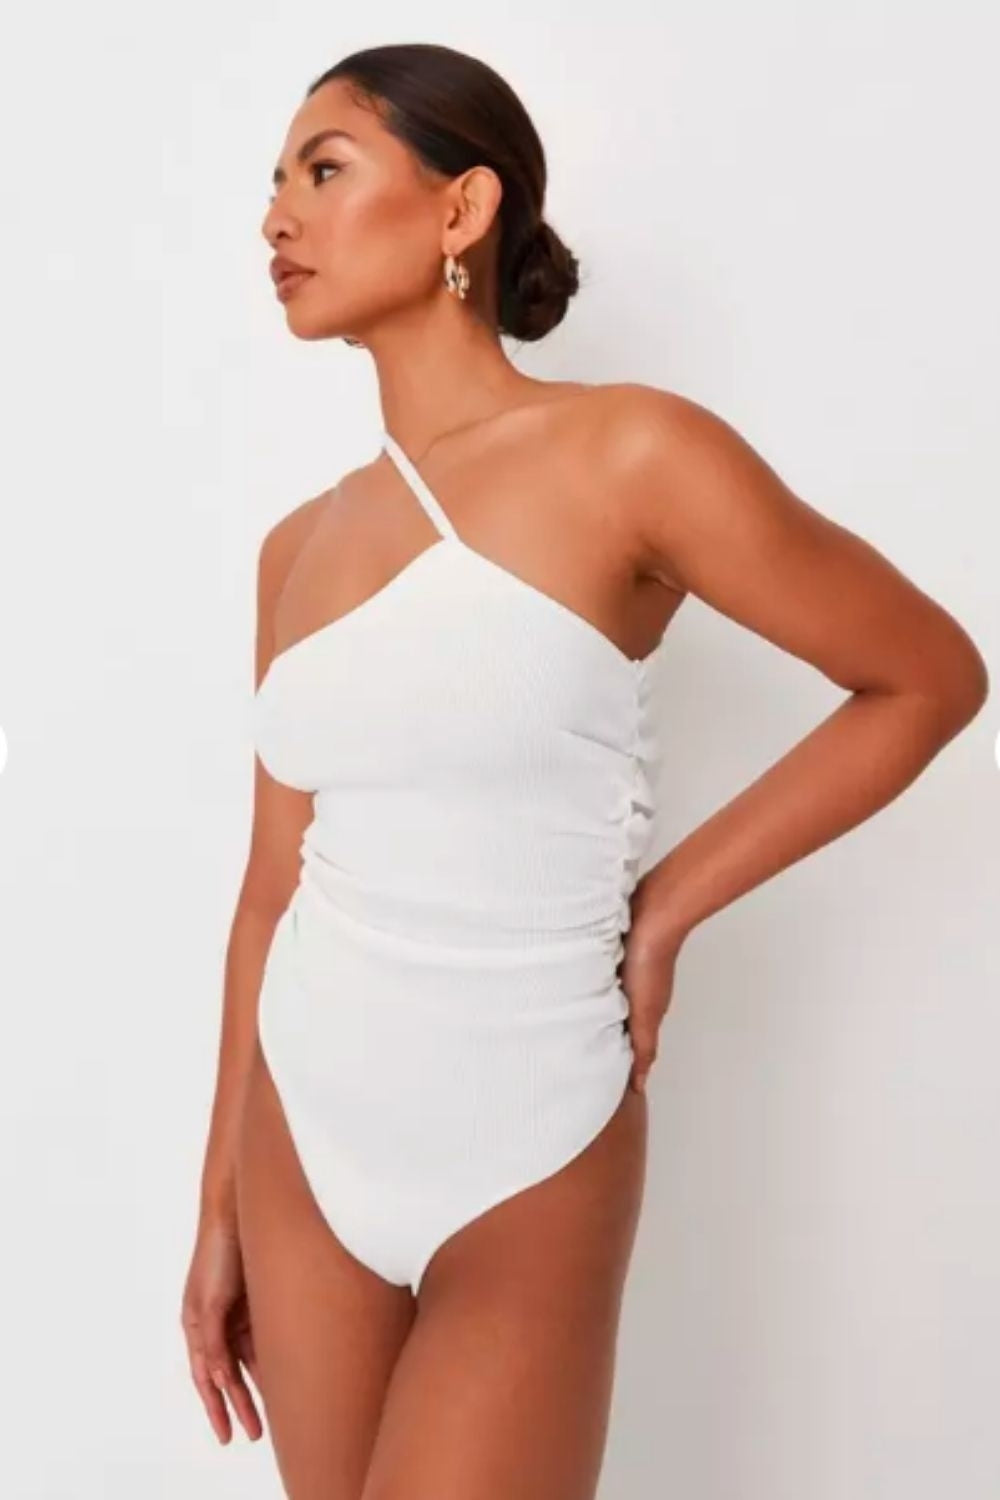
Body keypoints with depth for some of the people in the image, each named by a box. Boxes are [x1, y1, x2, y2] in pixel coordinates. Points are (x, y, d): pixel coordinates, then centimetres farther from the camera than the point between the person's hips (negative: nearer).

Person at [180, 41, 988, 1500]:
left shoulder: (629, 453, -14)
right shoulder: (299, 548, 3)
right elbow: (276, 885, 8)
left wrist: (664, 909, -6)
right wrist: (218, 1206, 11)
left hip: (527, 1185, -5)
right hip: (303, 1146, 5)